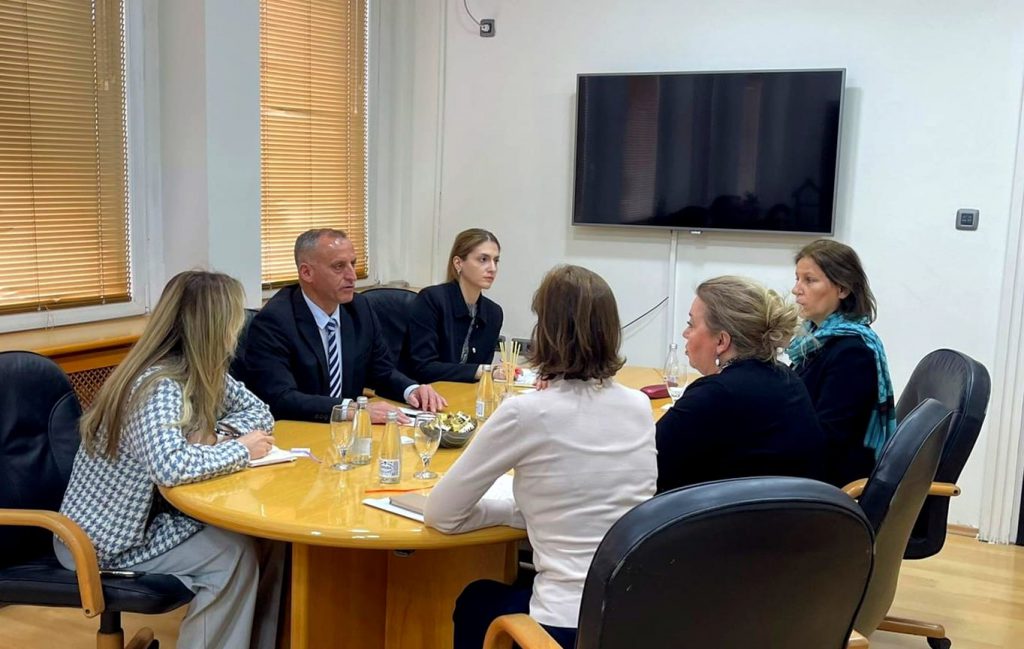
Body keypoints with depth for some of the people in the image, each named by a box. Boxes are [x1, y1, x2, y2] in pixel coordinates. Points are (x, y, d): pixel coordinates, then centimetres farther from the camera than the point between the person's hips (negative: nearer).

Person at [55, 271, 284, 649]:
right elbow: (171, 466, -44)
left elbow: (257, 411, 6)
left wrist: (213, 436, -14)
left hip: (150, 512, 8)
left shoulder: (200, 371, -3)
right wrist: (240, 450, -29)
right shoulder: (159, 385, -28)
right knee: (235, 553, -21)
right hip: (102, 539, -8)